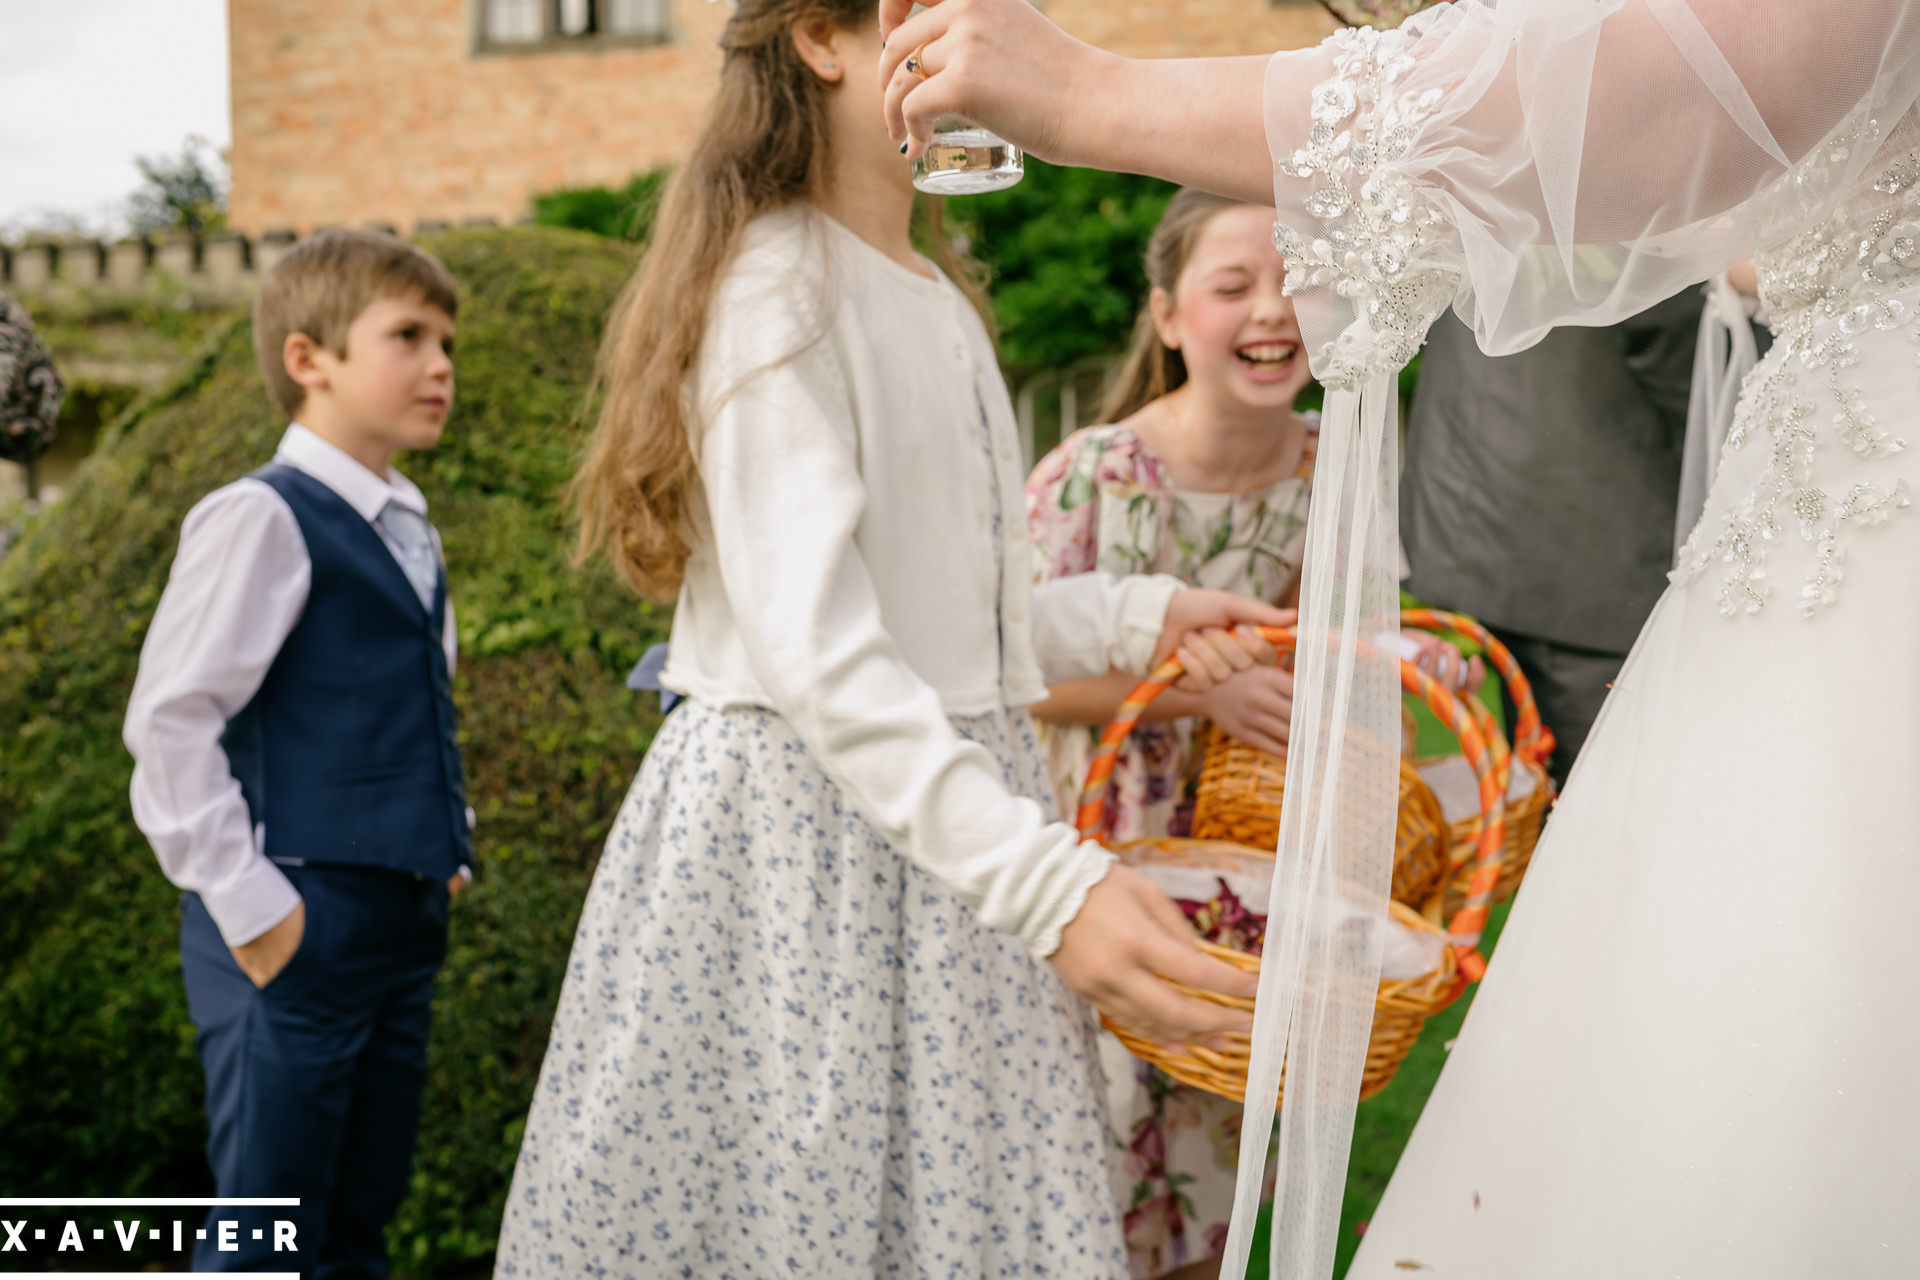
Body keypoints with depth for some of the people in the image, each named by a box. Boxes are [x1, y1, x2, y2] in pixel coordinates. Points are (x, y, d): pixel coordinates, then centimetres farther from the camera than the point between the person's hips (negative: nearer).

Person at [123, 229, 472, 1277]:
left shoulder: (409, 532, 14)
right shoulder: (261, 519, -12)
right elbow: (168, 719, -17)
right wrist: (246, 902, -16)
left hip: (404, 918, 8)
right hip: (296, 929, -8)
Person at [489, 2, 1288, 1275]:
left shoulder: (936, 303, 15)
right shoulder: (778, 279, -12)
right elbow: (813, 646, -24)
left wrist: (1135, 616, 10)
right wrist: (1047, 878, -31)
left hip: (953, 808, 8)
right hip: (797, 824, -8)